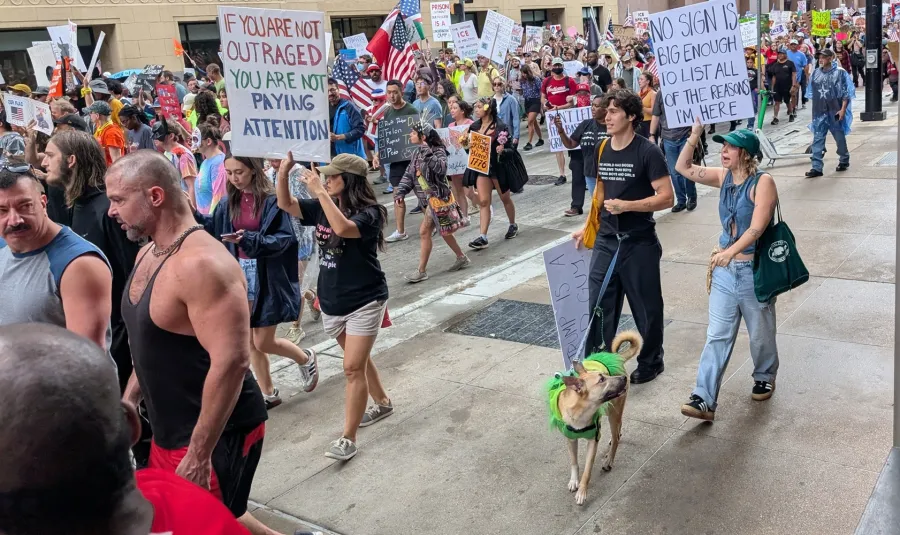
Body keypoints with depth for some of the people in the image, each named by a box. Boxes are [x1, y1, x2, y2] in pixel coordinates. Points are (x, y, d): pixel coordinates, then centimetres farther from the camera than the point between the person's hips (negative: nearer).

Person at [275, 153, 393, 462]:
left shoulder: (369, 213, -19)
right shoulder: (321, 208, 1)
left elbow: (342, 228, -39)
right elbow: (285, 204, -1)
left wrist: (320, 191, -34)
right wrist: (283, 173, -17)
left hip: (364, 302, -7)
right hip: (332, 301, 7)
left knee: (353, 368, -8)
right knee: (357, 361, 22)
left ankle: (348, 439, -1)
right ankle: (383, 403, 44)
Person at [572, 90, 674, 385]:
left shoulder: (647, 152, -12)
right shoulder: (602, 149, 6)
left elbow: (666, 197, -15)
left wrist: (627, 206, -23)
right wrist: (587, 227, 16)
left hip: (639, 243, -5)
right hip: (606, 241, 5)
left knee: (646, 306, 9)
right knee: (599, 304, 6)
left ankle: (651, 362, 27)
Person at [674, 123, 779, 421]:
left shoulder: (762, 182, -16)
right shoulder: (724, 177, 3)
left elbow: (757, 227, -25)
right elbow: (684, 167, 6)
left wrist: (731, 251, -36)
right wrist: (695, 134, -5)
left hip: (754, 270, -5)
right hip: (724, 270, 5)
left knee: (760, 333, 15)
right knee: (717, 336, 0)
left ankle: (765, 378, 42)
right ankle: (704, 400, -3)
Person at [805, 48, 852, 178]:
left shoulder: (840, 73, -6)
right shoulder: (816, 73, 7)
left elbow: (846, 93, -7)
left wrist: (843, 109, -14)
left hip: (835, 111, -3)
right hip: (819, 112, 3)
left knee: (839, 137, 11)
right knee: (818, 139, -4)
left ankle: (844, 161, 31)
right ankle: (816, 167, -6)